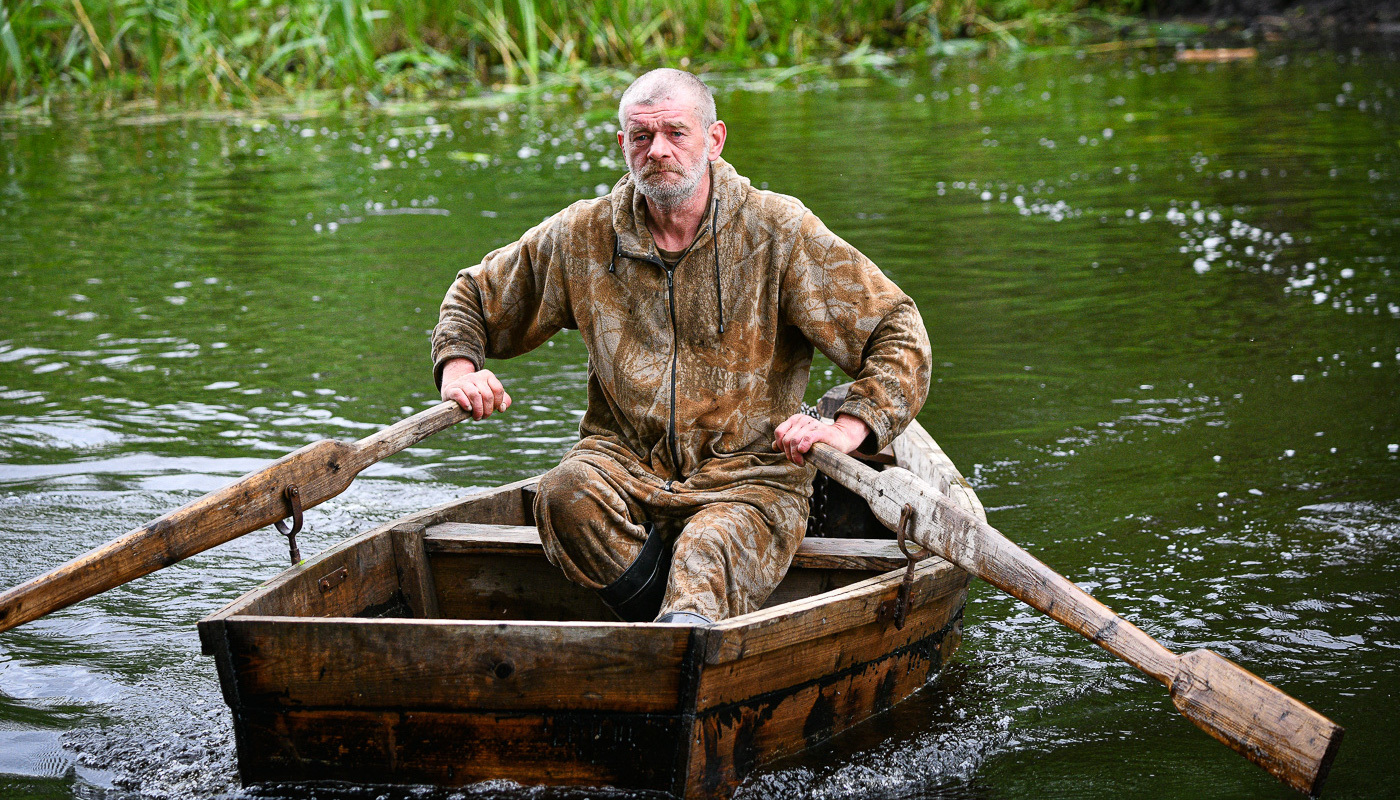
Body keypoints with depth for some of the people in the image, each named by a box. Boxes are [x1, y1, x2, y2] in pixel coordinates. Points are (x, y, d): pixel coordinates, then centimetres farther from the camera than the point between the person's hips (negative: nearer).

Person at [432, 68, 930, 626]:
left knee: (707, 557, -36)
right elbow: (473, 296, 21)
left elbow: (899, 333, -4)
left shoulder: (778, 231, -4)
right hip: (625, 464, 3)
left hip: (747, 477, -3)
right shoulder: (583, 236, 5)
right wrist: (459, 370, -1)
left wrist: (846, 431, -20)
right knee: (565, 496, -32)